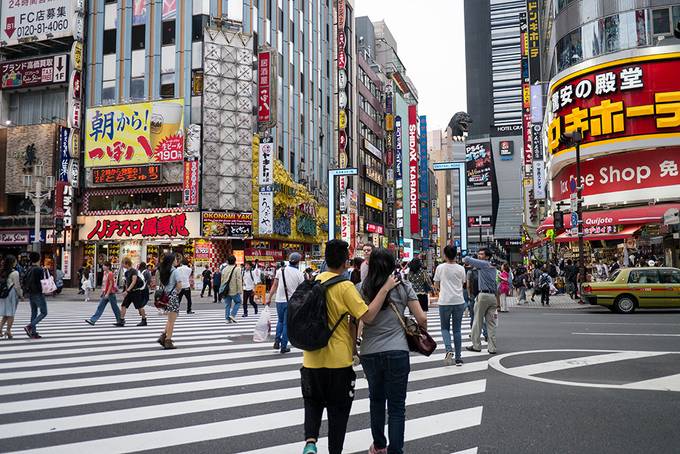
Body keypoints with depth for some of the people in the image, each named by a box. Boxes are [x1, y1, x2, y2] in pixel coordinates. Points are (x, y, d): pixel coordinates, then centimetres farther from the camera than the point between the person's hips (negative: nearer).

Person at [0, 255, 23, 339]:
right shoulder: (14, 273, -14)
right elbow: (17, 286, -12)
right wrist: (21, 295, 1)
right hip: (12, 294, -6)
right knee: (10, 314, 4)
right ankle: (8, 332, 7)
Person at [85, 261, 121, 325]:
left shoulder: (110, 274, -13)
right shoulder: (105, 273, 12)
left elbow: (111, 284, -17)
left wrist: (107, 293, -20)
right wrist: (102, 292, 18)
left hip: (110, 293, -8)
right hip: (105, 293, 8)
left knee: (114, 307, 1)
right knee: (100, 307, 5)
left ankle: (120, 321, 12)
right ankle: (93, 320, 3)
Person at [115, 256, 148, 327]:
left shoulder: (134, 271, -13)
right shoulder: (126, 272, 11)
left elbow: (134, 282, -21)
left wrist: (127, 290, -25)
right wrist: (126, 291, 17)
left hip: (135, 291, -8)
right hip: (129, 292, 8)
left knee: (139, 306, 0)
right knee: (123, 305, -1)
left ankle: (144, 321, 11)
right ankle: (121, 321, 0)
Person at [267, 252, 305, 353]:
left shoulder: (281, 270, 1)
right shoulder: (299, 274, -5)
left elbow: (274, 285, 2)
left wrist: (269, 298, 7)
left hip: (279, 300, 2)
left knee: (280, 321, 22)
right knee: (287, 324, 7)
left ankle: (277, 341, 9)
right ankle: (283, 346, 10)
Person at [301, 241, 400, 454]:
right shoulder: (345, 287, -15)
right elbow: (368, 316, -20)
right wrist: (385, 288, -16)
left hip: (312, 358, 5)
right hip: (338, 359, -4)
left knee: (313, 402, 22)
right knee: (338, 410, 13)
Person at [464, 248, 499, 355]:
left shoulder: (483, 264, -8)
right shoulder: (493, 266, 16)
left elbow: (467, 259, -8)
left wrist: (465, 259, 13)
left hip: (483, 295, -7)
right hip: (493, 295, 7)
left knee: (477, 321, 4)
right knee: (491, 322, 6)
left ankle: (476, 345, 10)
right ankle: (492, 347, 5)